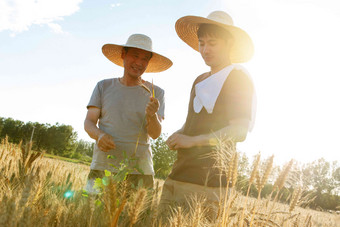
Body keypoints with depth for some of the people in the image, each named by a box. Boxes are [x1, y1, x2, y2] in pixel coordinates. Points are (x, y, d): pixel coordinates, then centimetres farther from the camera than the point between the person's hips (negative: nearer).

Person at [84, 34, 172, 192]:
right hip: (103, 166, 1)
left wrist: (152, 115, -23)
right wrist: (99, 135, -16)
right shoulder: (104, 86, 10)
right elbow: (89, 122, 6)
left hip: (139, 169, 0)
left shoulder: (156, 93, 6)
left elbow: (155, 134, -2)